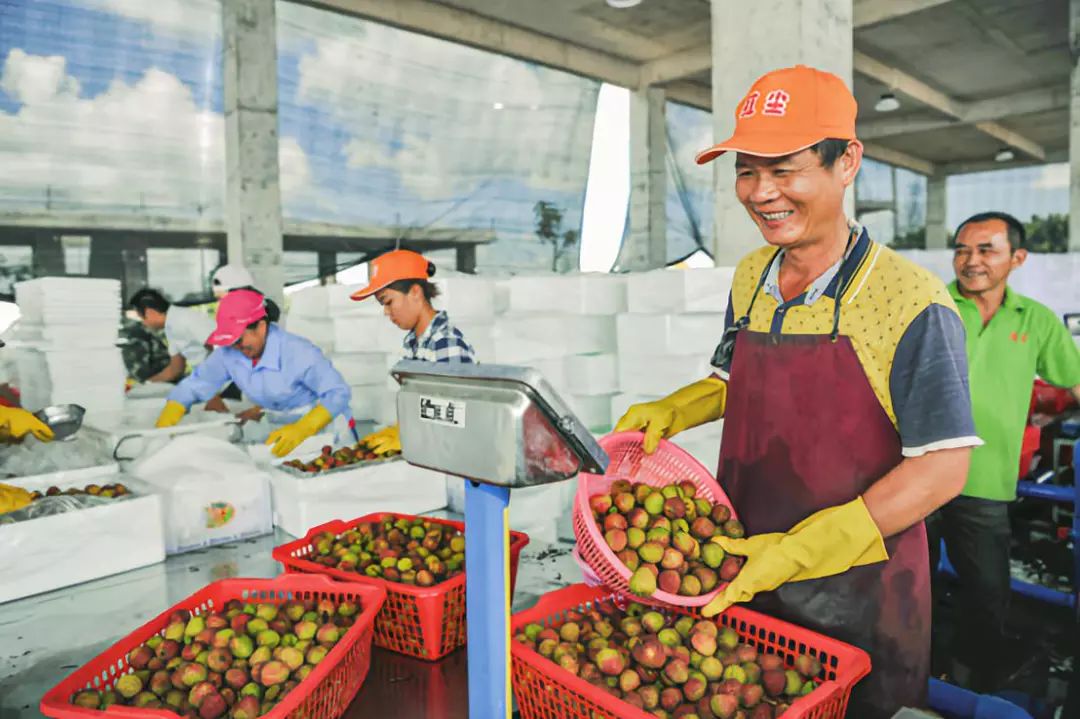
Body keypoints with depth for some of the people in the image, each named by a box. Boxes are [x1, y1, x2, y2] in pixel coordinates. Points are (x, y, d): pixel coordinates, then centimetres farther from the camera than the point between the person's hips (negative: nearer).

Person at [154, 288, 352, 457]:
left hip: (324, 424, -6)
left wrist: (301, 429, -41)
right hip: (281, 428, 6)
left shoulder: (298, 353, -24)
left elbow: (338, 393, -28)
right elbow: (192, 386, 4)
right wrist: (161, 431, -8)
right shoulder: (229, 353, -7)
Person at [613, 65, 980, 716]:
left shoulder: (911, 302, -18)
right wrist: (668, 412, -3)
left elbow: (943, 467, -18)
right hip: (741, 577, 6)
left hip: (858, 596, -5)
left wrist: (797, 551, -24)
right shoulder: (749, 279, 0)